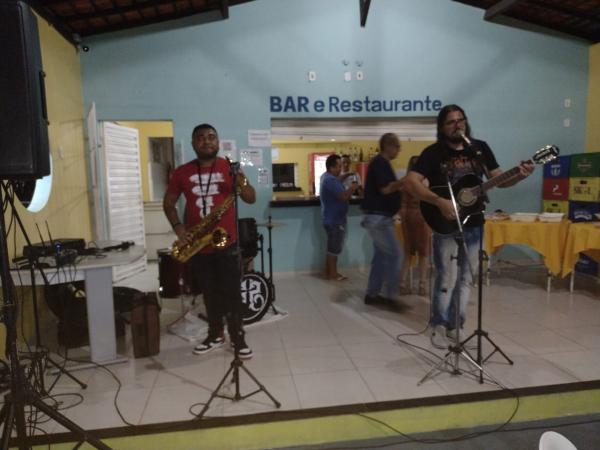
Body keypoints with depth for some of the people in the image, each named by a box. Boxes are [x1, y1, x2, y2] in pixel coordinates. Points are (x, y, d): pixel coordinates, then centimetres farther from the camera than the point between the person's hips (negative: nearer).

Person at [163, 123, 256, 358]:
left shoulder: (230, 168, -2)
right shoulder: (182, 172, 3)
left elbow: (251, 199, -4)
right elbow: (168, 203, 10)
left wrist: (242, 184, -25)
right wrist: (178, 227, -5)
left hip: (226, 242, -2)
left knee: (232, 291, 2)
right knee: (209, 292, 15)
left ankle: (238, 337, 14)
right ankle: (215, 334, 29)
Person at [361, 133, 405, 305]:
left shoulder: (382, 163, 18)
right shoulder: (380, 163, -14)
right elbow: (385, 189, -22)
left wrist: (402, 185, 11)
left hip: (379, 217, 11)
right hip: (378, 217, -11)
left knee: (381, 255, 12)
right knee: (394, 254, -7)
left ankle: (372, 294, 18)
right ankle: (390, 295, 1)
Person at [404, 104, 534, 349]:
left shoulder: (480, 148, 7)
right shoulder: (433, 152, -8)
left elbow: (498, 180, 10)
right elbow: (410, 183, -18)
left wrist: (519, 175, -11)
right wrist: (439, 202, -27)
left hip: (473, 224, 5)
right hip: (446, 225, -5)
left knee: (466, 278, 10)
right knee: (447, 278, -3)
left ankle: (454, 326, 24)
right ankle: (439, 326, 15)